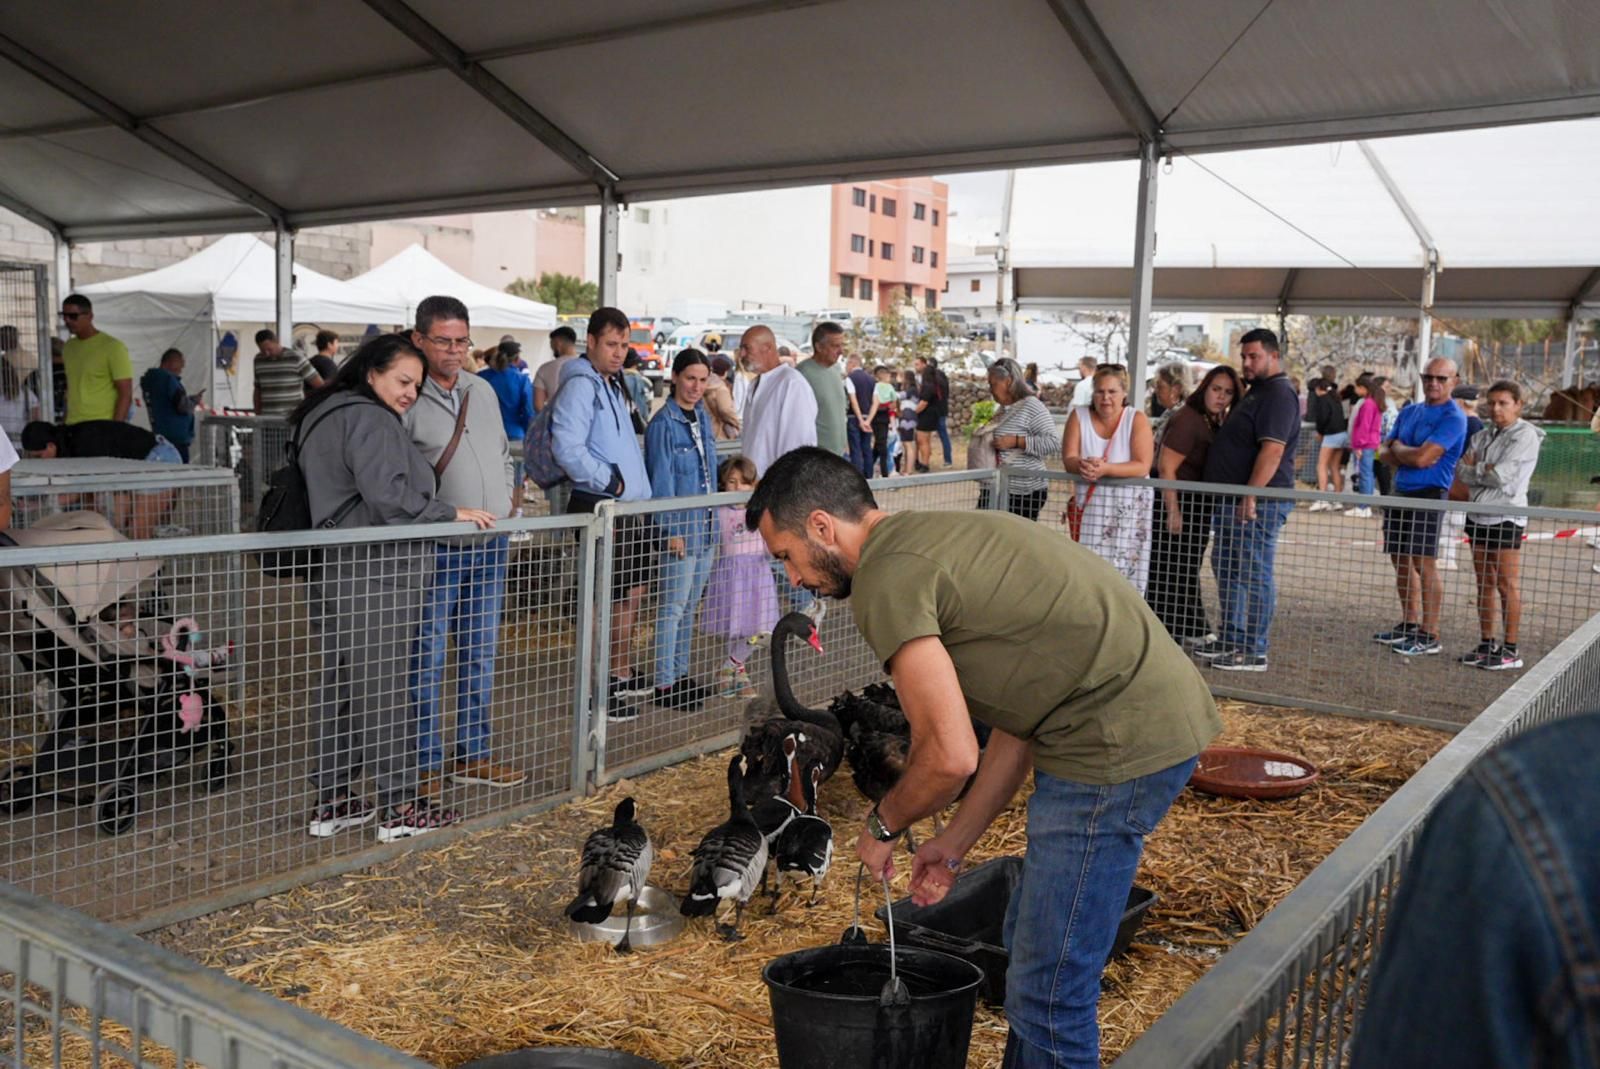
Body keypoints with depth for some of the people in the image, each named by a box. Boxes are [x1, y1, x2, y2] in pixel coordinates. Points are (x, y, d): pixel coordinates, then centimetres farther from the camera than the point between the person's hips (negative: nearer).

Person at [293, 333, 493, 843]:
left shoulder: (323, 417, 20)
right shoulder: (369, 419, -12)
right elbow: (387, 495, -23)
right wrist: (451, 513, -15)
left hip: (334, 568, 10)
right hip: (375, 575, -10)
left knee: (337, 685, 13)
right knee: (382, 689, -3)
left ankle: (332, 801, 21)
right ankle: (399, 806, 5)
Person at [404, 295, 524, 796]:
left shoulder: (484, 391, 10)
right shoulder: (406, 400, -11)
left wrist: (504, 501, 11)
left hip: (490, 546, 7)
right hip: (437, 549, -7)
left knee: (480, 654, 14)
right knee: (428, 657, 1)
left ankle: (473, 753, 25)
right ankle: (426, 762, 13)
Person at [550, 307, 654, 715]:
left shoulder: (615, 384, 17)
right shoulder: (581, 385, -14)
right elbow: (567, 449, -24)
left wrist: (639, 490, 16)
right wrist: (611, 481, -17)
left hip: (631, 506, 10)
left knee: (634, 591, 19)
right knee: (610, 599, -3)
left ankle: (623, 673, 33)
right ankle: (601, 688, 8)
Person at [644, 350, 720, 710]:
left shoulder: (703, 416, 10)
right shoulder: (664, 423, -14)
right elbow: (661, 480, -16)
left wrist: (714, 520, 15)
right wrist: (671, 529, -18)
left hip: (704, 527, 8)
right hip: (680, 528, -8)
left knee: (690, 605, 15)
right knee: (673, 606, -3)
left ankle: (680, 673, 26)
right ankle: (665, 684, 4)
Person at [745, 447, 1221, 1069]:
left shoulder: (885, 575, -13)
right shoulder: (929, 540, 17)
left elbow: (950, 756, -18)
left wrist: (882, 827, 3)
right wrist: (954, 844, 19)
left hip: (1121, 744, -11)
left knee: (1048, 992, -1)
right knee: (1030, 946, 22)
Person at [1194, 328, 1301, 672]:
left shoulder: (1278, 395, -13)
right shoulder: (1253, 392, 20)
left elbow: (1272, 450, -22)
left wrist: (1250, 496, -27)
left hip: (1259, 502, -11)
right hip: (1231, 499, 11)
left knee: (1255, 577, -6)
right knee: (1227, 570, 16)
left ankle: (1255, 652, -1)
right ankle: (1231, 640, 25)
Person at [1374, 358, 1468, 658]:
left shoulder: (1453, 418, -9)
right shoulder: (1409, 412, 16)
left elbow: (1422, 458, -19)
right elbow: (1384, 453, 12)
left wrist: (1398, 448, 0)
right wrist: (1409, 455, -8)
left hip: (1428, 495, -8)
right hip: (1400, 493, 8)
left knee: (1424, 563, -9)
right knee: (1401, 561, 13)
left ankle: (1429, 636, -5)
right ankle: (1409, 624, 24)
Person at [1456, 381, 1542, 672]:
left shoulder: (1525, 435, -7)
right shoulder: (1482, 436, 12)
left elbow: (1502, 474, -17)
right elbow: (1461, 472, 2)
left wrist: (1474, 468, -2)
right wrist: (1486, 472, -14)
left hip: (1506, 517, -7)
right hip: (1479, 514, 7)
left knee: (1506, 584, -4)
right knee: (1484, 583, 10)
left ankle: (1510, 650, 1)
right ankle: (1486, 643, 17)